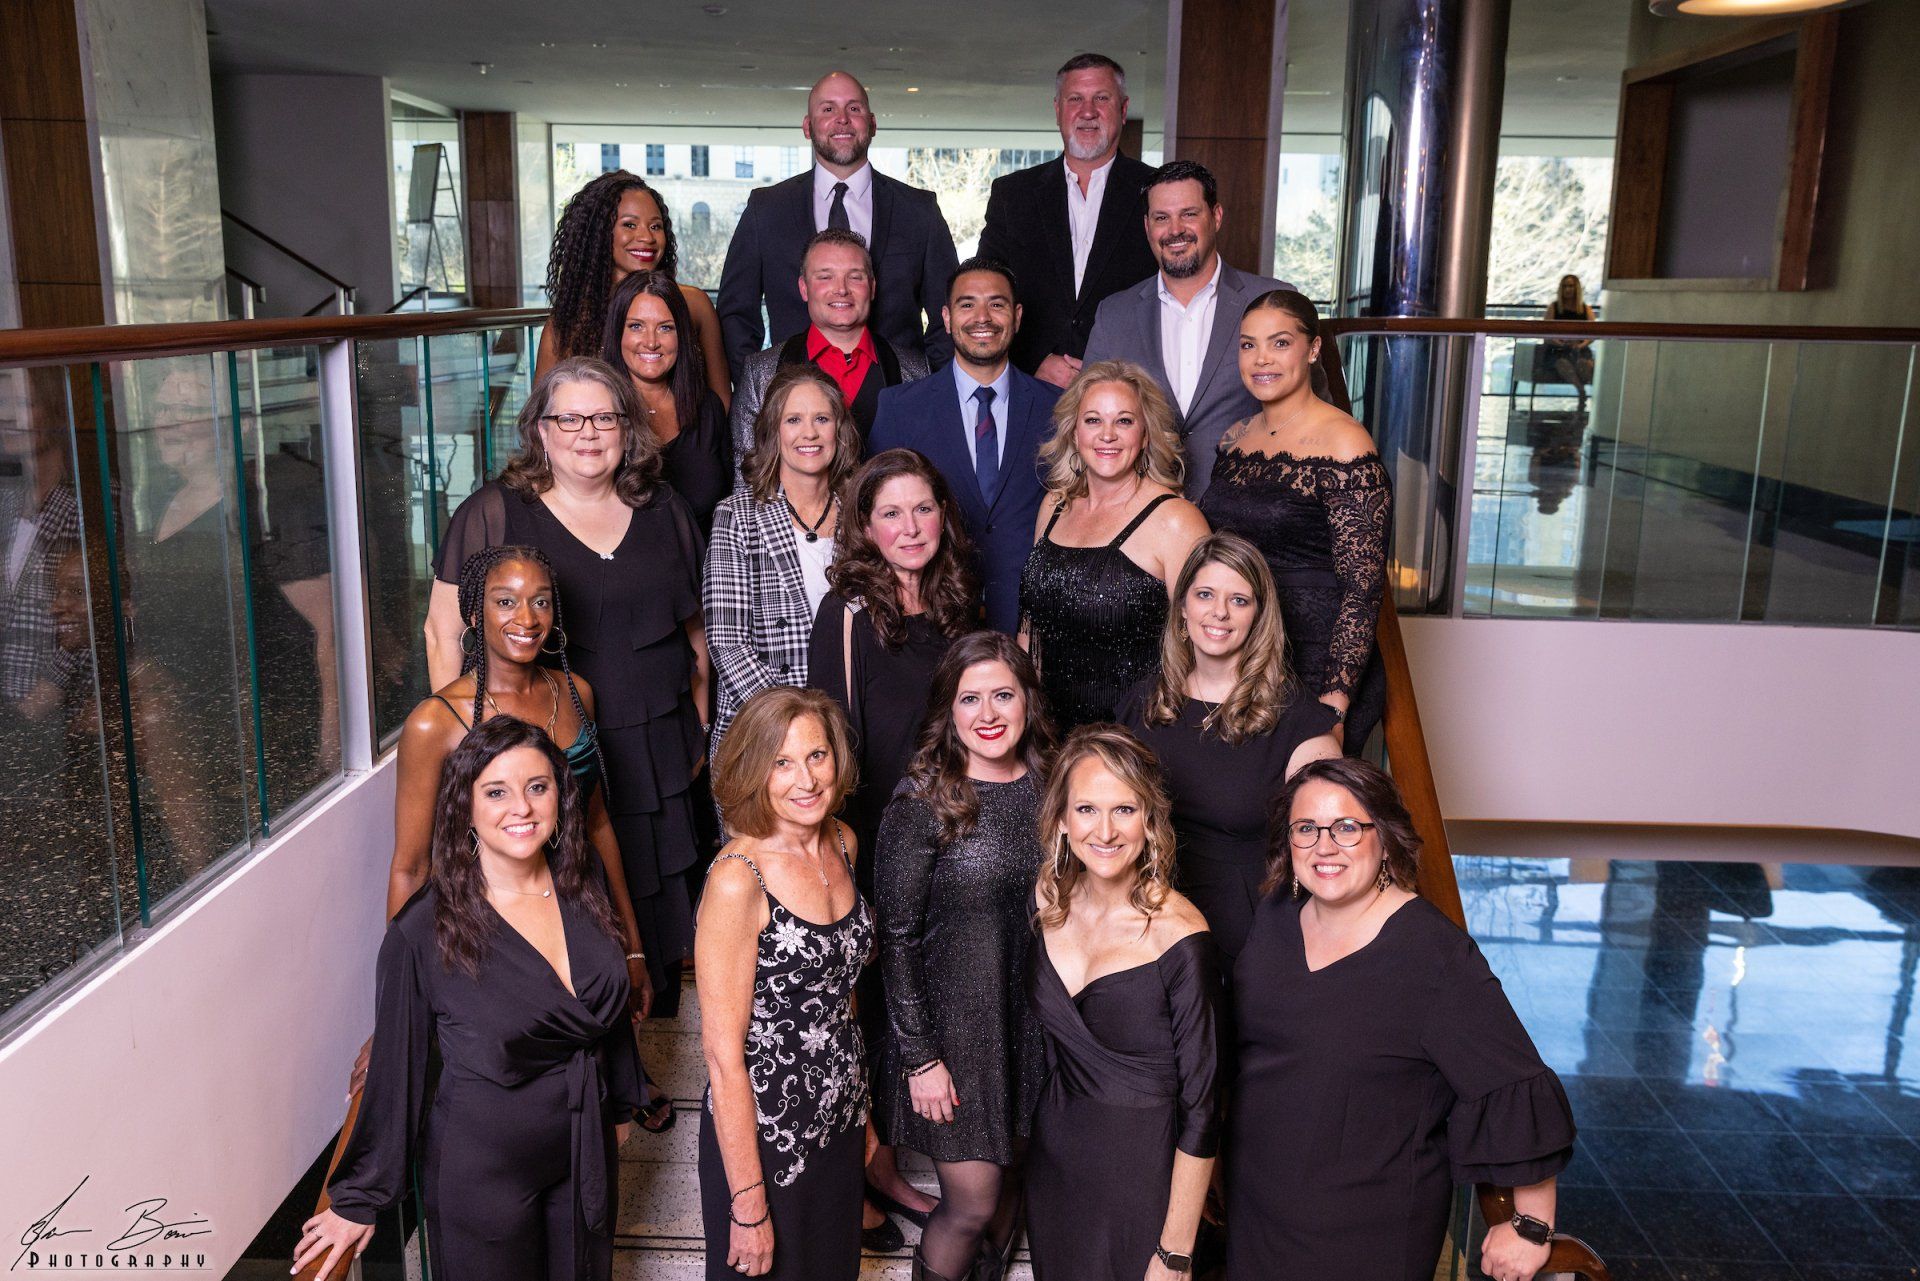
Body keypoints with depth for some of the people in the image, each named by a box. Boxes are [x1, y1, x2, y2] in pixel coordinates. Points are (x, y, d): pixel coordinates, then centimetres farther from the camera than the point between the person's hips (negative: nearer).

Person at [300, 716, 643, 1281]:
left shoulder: (582, 895, -6)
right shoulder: (423, 931, -20)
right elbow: (396, 1066, -11)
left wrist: (619, 1103, 19)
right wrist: (362, 1199, -2)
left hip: (585, 1156, 5)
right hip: (482, 1170, -5)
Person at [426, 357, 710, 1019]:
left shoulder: (664, 512, 10)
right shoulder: (492, 513, -2)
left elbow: (696, 630, 17)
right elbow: (445, 632, -1)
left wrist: (699, 730, 13)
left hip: (653, 760, 4)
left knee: (654, 926, 9)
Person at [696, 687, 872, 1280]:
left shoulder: (842, 841, -3)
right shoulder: (737, 880, -25)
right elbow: (723, 1054, -22)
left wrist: (861, 1108, 14)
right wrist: (749, 1207, -18)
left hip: (841, 1120, 7)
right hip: (762, 1136, -6)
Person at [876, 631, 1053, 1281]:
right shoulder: (921, 805, -16)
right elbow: (896, 936, -13)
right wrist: (920, 1056, -13)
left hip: (1034, 1021, 5)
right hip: (954, 1025, -5)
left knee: (1008, 1177, 20)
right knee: (971, 1205, 2)